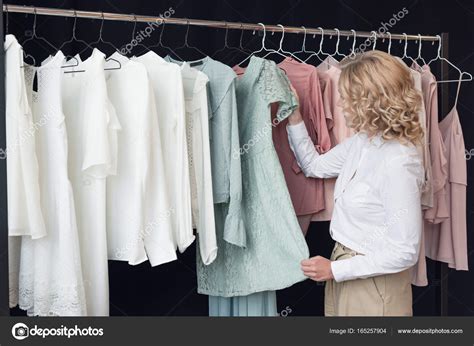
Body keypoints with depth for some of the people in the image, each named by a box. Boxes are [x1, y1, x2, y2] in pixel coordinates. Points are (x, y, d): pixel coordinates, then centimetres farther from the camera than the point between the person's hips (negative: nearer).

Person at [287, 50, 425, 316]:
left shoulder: (398, 163, -26)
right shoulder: (361, 143, -1)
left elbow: (404, 252, -23)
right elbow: (315, 166, 17)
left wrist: (335, 269, -19)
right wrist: (294, 118, 6)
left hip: (374, 281, -8)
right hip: (344, 266, 8)